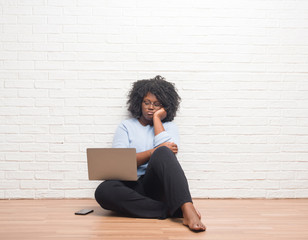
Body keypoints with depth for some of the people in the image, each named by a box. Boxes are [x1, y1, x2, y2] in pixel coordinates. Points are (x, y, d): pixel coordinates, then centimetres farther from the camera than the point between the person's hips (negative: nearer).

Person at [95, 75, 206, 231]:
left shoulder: (169, 126, 17)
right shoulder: (126, 127, 16)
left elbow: (170, 151, -7)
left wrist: (157, 118, 3)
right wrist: (154, 151, -12)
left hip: (157, 185, 0)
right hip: (132, 186, 1)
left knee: (163, 153, -32)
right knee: (103, 190, -34)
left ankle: (188, 210, -47)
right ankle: (168, 210, -32)